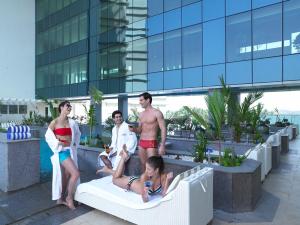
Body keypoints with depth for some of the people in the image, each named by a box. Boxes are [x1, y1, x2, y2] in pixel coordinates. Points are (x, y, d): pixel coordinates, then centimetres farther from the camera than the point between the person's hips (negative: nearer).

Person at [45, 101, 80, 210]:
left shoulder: (71, 122, 7)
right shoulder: (55, 122, -7)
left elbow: (77, 133, 21)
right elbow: (48, 135, 0)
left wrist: (75, 143, 11)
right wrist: (57, 143, -10)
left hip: (71, 151, 6)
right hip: (62, 151, -6)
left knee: (66, 176, 13)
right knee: (75, 173, -14)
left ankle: (61, 198, 30)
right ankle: (69, 197, 6)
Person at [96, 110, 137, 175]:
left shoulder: (127, 127, -9)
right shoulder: (114, 129, 16)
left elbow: (133, 140, -16)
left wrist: (125, 149, -23)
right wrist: (111, 148, 0)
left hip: (125, 149, -7)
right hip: (116, 149, 7)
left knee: (119, 158, -35)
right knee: (102, 155, -9)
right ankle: (112, 170, -15)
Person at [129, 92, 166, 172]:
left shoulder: (157, 113, -8)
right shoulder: (141, 114, 12)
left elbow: (163, 129, -12)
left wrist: (162, 145, -20)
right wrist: (133, 129, -4)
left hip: (152, 143, -7)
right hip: (141, 143, 7)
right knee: (143, 165, 12)